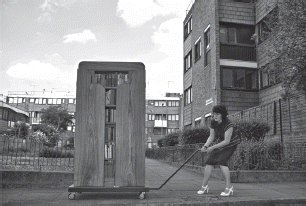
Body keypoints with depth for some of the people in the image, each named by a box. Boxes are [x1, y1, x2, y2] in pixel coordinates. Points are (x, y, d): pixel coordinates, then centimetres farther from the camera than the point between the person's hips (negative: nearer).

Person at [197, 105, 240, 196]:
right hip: (219, 144, 7)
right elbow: (211, 137, 0)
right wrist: (205, 146, -17)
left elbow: (226, 141, -28)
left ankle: (229, 188, -16)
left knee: (222, 161, -26)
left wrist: (212, 147, -28)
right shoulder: (213, 122, -7)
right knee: (209, 161, -4)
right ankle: (204, 186, 8)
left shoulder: (228, 124, -28)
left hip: (230, 145, -7)